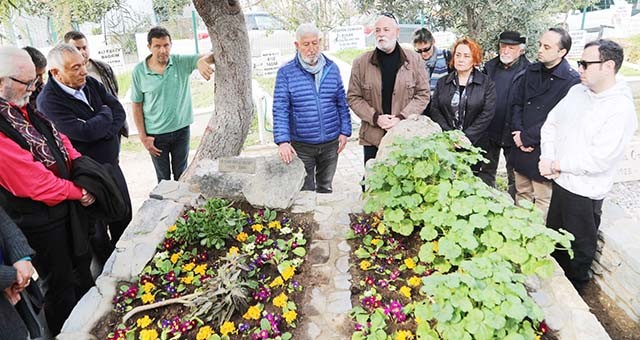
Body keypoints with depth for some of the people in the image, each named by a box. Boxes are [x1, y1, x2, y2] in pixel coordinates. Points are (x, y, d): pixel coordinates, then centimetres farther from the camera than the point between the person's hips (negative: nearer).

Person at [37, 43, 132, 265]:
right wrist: (106, 114, -12)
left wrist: (102, 131, -20)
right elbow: (84, 132, -30)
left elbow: (119, 111, -3)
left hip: (111, 164, 7)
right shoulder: (48, 101, -21)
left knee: (124, 218, 21)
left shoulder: (91, 83, -1)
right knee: (98, 232, 11)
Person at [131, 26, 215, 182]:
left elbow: (211, 56, -19)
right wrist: (143, 137, -5)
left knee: (181, 175, 17)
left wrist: (201, 61, -43)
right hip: (155, 134, -1)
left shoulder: (182, 62, -8)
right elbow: (137, 105, -3)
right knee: (163, 178, 15)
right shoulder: (139, 71, -9)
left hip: (181, 129, 1)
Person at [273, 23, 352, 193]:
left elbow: (342, 103, 9)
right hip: (301, 146, -2)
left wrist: (345, 131, 2)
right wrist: (283, 141, -19)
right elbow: (280, 109, -10)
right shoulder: (286, 73, -6)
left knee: (325, 188, 18)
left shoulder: (332, 68, 4)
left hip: (331, 143, 3)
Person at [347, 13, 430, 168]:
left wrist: (401, 118, -12)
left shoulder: (414, 60, 1)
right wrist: (375, 118, -12)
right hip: (372, 137, 0)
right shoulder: (361, 62, 1)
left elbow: (423, 94, 1)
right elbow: (353, 97, 2)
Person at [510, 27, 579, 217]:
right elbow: (516, 103, 6)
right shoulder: (531, 71, 5)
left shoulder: (572, 81, -15)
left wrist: (527, 137, -14)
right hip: (522, 150, 6)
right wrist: (518, 133, -7)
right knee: (522, 195, 20)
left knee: (543, 202, 8)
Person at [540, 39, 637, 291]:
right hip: (560, 182, 7)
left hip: (585, 192, -7)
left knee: (579, 248, 14)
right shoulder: (576, 91, 2)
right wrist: (547, 158, -9)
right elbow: (551, 123, 6)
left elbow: (599, 159, -26)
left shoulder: (621, 110, -20)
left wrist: (557, 165, -17)